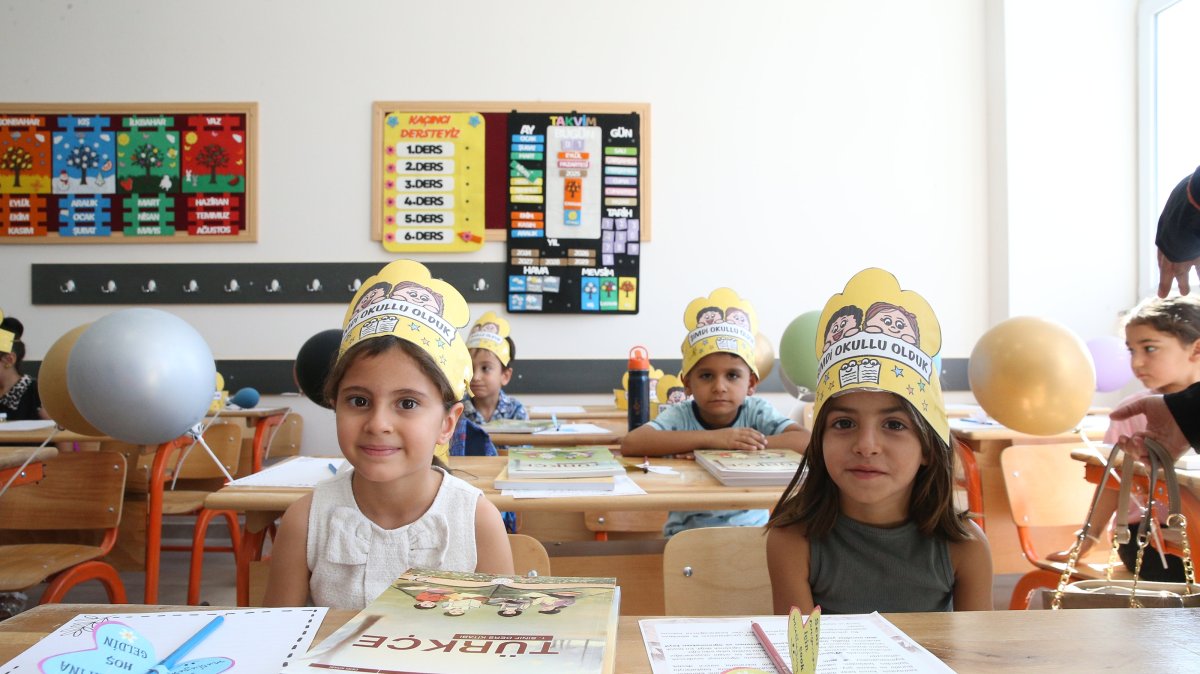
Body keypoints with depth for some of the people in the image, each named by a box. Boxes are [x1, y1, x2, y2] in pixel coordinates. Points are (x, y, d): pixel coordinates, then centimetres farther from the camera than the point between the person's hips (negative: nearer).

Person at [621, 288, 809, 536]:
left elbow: (806, 441, -18)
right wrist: (711, 438, -30)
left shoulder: (756, 411, -5)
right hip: (687, 533, -1)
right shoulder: (680, 416, -9)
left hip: (750, 529, 1)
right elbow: (630, 444, -27)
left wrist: (741, 446, -24)